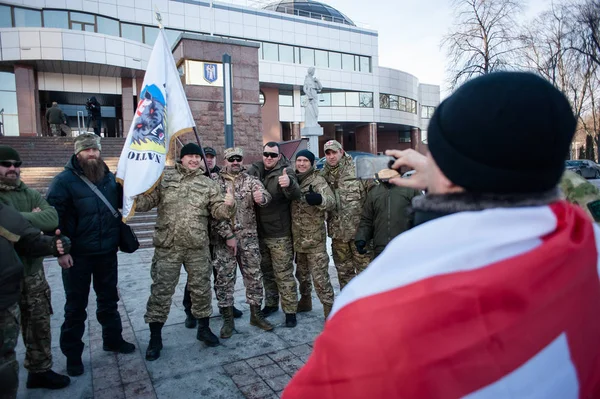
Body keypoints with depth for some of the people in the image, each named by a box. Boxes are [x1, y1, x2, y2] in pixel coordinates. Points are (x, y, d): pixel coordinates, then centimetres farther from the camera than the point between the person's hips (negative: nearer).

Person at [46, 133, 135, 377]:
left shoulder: (111, 179, 5)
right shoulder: (64, 180, -10)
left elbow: (121, 206, 18)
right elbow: (54, 217, -12)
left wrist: (117, 238, 13)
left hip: (107, 252, 4)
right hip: (77, 255, -4)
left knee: (109, 299, 17)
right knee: (76, 305, 8)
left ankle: (113, 339, 34)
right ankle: (72, 354, 23)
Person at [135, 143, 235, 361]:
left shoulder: (208, 184, 7)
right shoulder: (164, 178, 3)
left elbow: (218, 210, 3)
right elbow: (145, 201, 1)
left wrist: (228, 205, -19)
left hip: (198, 247, 2)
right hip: (167, 246, -2)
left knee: (201, 288, 13)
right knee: (161, 290, 3)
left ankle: (203, 328, 33)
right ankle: (155, 337, 20)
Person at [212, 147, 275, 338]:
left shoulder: (251, 180, 5)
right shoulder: (216, 182, 0)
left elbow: (265, 195, -12)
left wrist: (262, 197, -37)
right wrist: (228, 235, -12)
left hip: (249, 237, 2)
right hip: (224, 238, -1)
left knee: (254, 276, 8)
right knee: (224, 278, 4)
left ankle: (256, 314, 23)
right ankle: (227, 319, 18)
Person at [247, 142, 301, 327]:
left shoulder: (285, 171, -11)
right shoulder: (254, 170, 3)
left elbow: (295, 194, -27)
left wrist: (289, 184, -50)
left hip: (280, 234, -5)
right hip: (260, 232, 6)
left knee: (284, 274, 1)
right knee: (266, 271, 19)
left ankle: (290, 310, 13)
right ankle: (271, 303, 35)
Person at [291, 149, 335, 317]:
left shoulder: (318, 180, -12)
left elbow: (331, 203, -24)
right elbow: (289, 199, 16)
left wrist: (319, 199, -44)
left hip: (315, 238, -6)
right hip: (298, 237, 7)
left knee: (319, 275, -4)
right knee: (301, 273, 21)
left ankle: (329, 308, 7)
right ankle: (305, 300, 40)